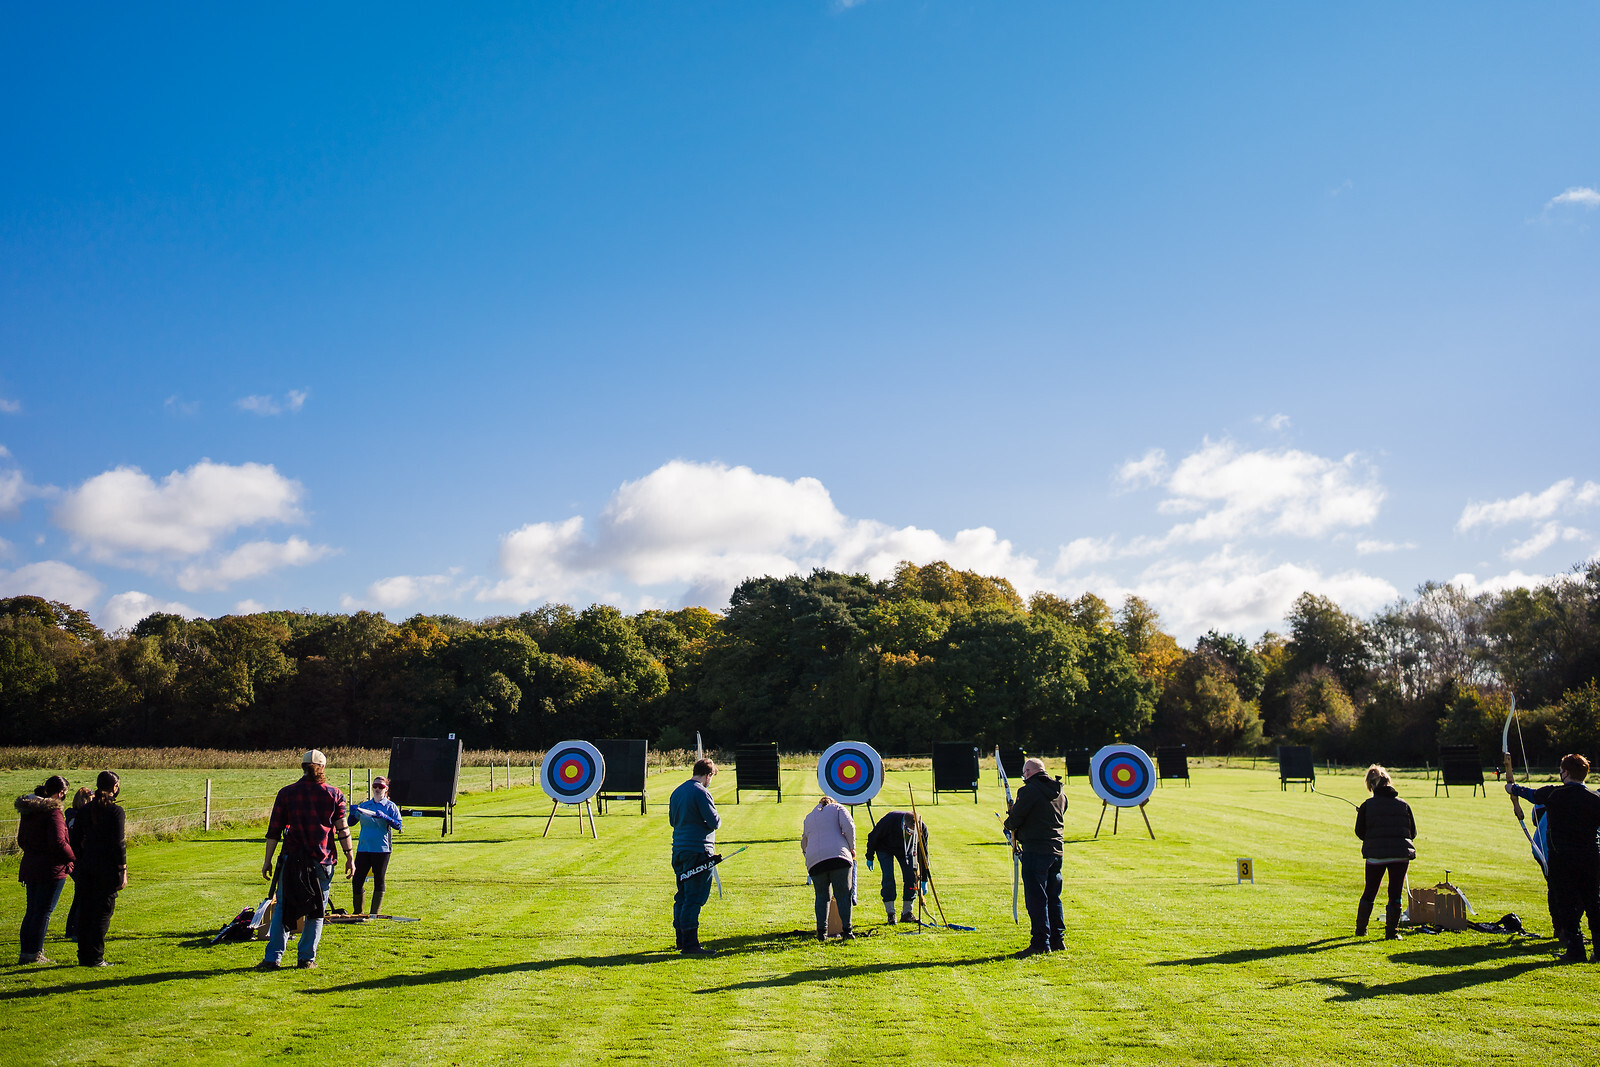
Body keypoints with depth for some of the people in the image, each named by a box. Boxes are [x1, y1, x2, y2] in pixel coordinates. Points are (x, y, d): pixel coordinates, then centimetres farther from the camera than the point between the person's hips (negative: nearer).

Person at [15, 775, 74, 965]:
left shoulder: (27, 811, 9)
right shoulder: (53, 812, -18)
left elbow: (21, 840, 19)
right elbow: (58, 843, -23)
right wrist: (74, 857, -9)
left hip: (30, 866, 8)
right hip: (51, 870, -8)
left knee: (32, 910, 16)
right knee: (43, 912, -1)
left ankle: (26, 952, 20)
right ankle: (34, 953, 2)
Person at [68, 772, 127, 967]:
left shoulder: (84, 810, 7)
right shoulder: (115, 811, -10)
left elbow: (75, 840, 10)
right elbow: (118, 843, -12)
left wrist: (80, 864, 19)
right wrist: (123, 871, -7)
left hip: (87, 865, 6)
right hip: (107, 867, -6)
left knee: (84, 911, 12)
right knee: (103, 912, 1)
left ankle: (83, 956, 17)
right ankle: (95, 958, 3)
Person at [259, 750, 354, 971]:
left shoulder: (286, 793, 2)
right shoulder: (334, 794, 2)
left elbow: (274, 831, 1)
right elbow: (343, 830, 0)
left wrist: (267, 860, 8)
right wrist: (349, 858, 7)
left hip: (292, 860, 0)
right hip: (322, 861, 0)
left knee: (282, 908, 8)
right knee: (316, 911, 9)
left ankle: (273, 957, 3)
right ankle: (307, 958, 10)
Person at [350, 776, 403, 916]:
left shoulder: (390, 806, 3)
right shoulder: (364, 805, 14)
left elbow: (398, 825, -7)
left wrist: (384, 817, -22)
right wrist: (353, 812, -7)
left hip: (382, 849, -3)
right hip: (363, 848, 3)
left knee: (379, 881, 1)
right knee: (357, 880, 2)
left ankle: (374, 914, 8)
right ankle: (358, 912, 17)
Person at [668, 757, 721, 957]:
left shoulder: (677, 792, 13)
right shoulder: (701, 792, -14)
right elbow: (714, 822, -16)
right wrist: (717, 820, 5)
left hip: (679, 850, 9)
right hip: (698, 851, -8)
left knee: (682, 897, 15)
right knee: (694, 898, -6)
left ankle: (682, 940, 23)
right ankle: (690, 944, -7)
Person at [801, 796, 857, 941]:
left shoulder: (808, 817, 28)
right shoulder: (837, 808, 17)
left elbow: (804, 844, 34)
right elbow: (848, 826, 0)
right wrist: (851, 848, 7)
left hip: (814, 862, 3)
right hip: (838, 856, -3)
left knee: (821, 896, 10)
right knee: (843, 894, 0)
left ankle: (821, 931, 2)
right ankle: (846, 930, -5)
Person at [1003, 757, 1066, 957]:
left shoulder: (1029, 790, -12)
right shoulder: (1060, 793, 13)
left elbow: (1014, 820, -13)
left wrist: (1009, 824, 12)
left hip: (1035, 851, -8)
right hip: (1056, 849, 8)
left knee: (1036, 898, -4)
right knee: (1053, 896, 16)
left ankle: (1041, 942, -5)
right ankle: (1057, 939, 21)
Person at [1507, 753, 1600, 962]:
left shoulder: (1553, 794, -7)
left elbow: (1531, 794, 13)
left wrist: (1513, 788, 31)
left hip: (1561, 860, -3)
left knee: (1566, 904, 2)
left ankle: (1575, 950, 0)